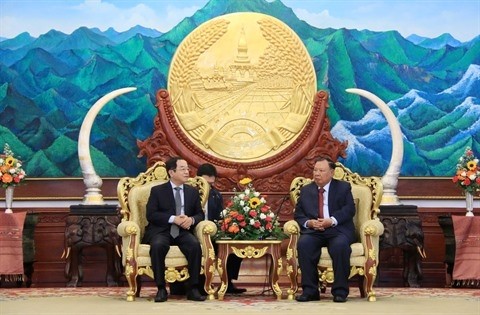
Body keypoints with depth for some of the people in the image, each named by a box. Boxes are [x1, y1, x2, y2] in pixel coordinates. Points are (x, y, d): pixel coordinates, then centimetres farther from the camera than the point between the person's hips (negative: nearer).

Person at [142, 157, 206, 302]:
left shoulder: (193, 192, 17)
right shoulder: (157, 191, 7)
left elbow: (200, 214, 15)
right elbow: (151, 214, -4)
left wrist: (191, 219, -10)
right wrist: (173, 219, -16)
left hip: (183, 232, 2)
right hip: (161, 231, -2)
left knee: (195, 245, -31)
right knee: (158, 246, -36)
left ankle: (193, 289, -24)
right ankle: (161, 288, -26)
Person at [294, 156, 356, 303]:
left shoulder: (343, 187, 11)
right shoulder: (306, 190, 19)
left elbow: (349, 210, -2)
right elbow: (298, 214, 12)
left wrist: (332, 221, -18)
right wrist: (309, 222, -11)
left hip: (338, 230, -2)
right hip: (313, 231, 2)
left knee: (340, 245, -36)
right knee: (303, 244, -31)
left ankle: (340, 291, -23)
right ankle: (310, 290, -23)